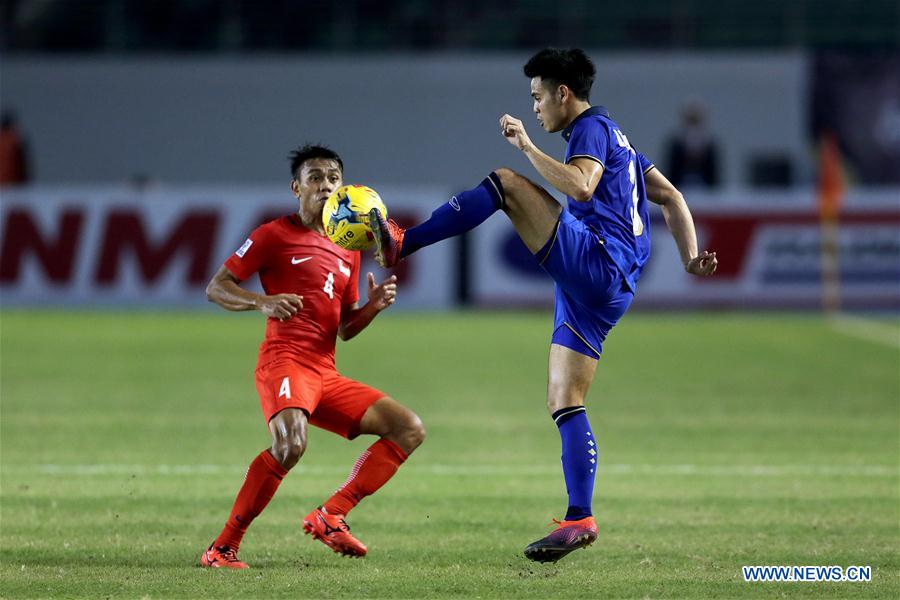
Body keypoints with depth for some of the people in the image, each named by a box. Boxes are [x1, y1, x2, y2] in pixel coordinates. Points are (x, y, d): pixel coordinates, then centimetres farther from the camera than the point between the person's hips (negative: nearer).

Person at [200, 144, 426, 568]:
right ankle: (223, 548, -25)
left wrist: (373, 306, 5)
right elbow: (216, 288, -1)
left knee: (409, 429, 1)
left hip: (326, 374, 8)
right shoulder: (275, 235, 2)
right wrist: (263, 302, -19)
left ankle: (330, 517, -8)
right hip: (284, 362, -8)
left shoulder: (348, 251, 22)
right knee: (290, 444, -34)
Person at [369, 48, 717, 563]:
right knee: (565, 404, 6)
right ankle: (580, 520, 0)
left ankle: (403, 244, -15)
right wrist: (691, 259, 19)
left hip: (593, 261, -10)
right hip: (609, 292, 10)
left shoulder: (592, 129, -2)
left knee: (505, 183, -11)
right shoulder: (615, 138, 29)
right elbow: (670, 197, 27)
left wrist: (528, 148, -17)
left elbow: (582, 188, -22)